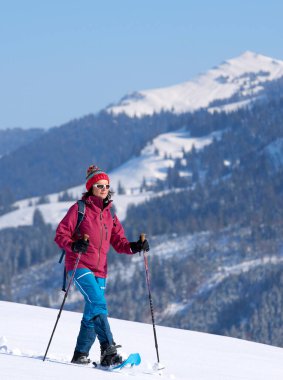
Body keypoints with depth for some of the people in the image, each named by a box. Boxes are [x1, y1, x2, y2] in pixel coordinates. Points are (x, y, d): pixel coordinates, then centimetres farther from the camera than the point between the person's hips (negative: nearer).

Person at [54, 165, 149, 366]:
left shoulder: (110, 214, 15)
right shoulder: (80, 209, -2)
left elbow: (119, 241, 13)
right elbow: (61, 234, -5)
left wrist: (134, 247, -7)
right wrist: (74, 246, -25)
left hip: (100, 270, 6)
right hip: (80, 266, -6)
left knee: (93, 312, 6)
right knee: (98, 303, -22)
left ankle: (81, 355, 15)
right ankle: (108, 349, -29)